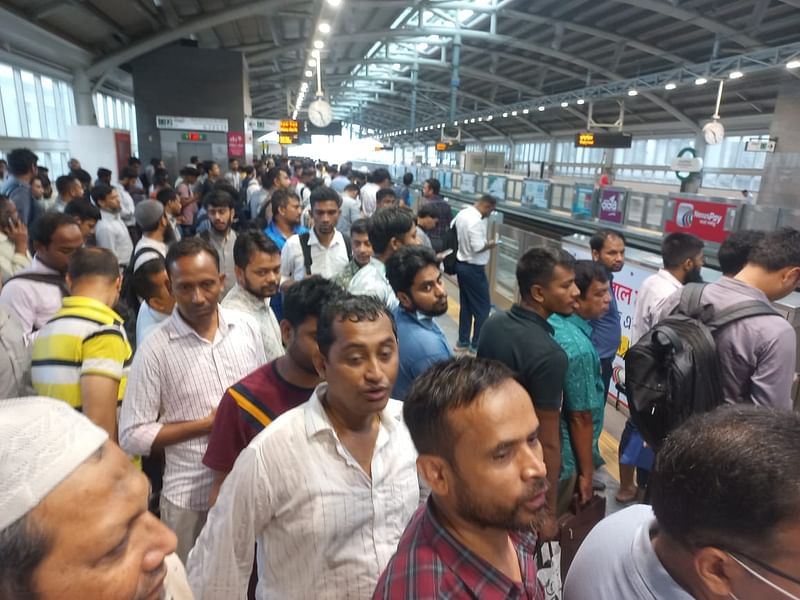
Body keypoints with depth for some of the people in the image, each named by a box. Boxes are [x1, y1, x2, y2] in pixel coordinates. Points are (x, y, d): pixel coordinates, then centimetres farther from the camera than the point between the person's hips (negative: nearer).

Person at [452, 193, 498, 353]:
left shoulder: (462, 213, 5)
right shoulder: (477, 221, -23)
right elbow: (477, 247, -27)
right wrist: (490, 244, -9)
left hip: (461, 265, 9)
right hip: (473, 269, -9)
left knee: (466, 305, 17)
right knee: (483, 307, 3)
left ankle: (463, 342, 24)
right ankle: (477, 345, 8)